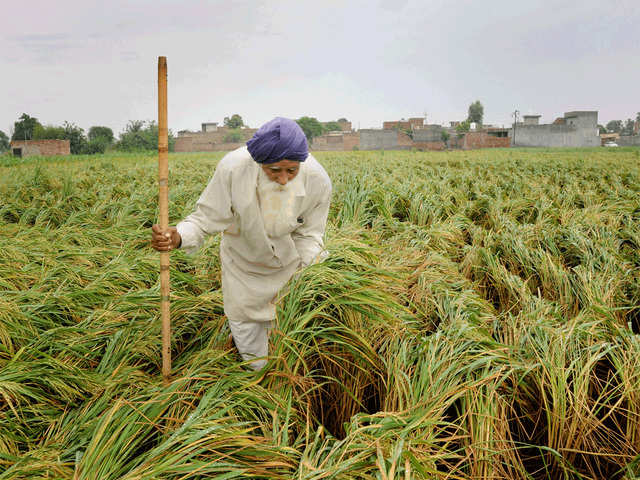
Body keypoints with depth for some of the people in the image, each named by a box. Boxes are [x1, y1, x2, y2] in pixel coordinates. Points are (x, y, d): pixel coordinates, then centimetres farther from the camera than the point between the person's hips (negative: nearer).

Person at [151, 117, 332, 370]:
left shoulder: (317, 181, -29)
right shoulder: (233, 168, -34)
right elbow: (207, 217, -25)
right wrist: (178, 237, -45)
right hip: (242, 262, 0)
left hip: (287, 263, 1)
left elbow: (308, 235, -15)